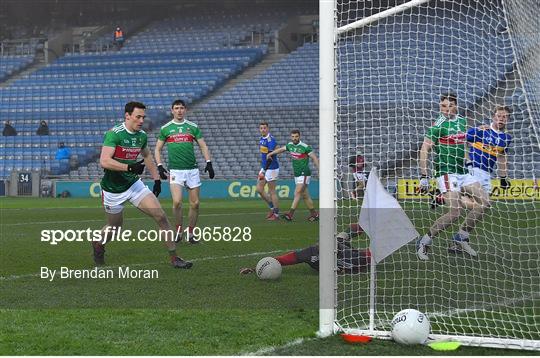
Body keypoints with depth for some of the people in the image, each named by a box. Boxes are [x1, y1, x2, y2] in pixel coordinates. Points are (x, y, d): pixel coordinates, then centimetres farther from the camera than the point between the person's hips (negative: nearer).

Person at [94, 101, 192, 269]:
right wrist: (129, 167, -38)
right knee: (115, 225, 11)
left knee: (161, 216, -8)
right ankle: (98, 243, 45)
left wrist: (157, 179, 19)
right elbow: (104, 161, -31)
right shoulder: (114, 134, -21)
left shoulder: (142, 136, 1)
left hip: (134, 183, 5)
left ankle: (174, 258, -2)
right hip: (113, 189, -5)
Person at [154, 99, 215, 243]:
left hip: (192, 169, 2)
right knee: (177, 202, -18)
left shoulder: (193, 127, 8)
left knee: (195, 203, 2)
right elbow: (157, 149, 10)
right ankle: (178, 230, 3)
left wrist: (208, 163, -3)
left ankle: (190, 234, 16)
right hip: (175, 170, -2)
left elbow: (203, 146, 9)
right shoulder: (165, 128, 6)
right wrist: (159, 166, -2)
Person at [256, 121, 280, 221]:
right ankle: (272, 208, 21)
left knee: (271, 192, -3)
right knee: (259, 189, 8)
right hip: (264, 168, 9)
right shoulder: (261, 139, 10)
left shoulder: (270, 139, -18)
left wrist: (264, 171, -27)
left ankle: (276, 214, 7)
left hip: (271, 168, -9)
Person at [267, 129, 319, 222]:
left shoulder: (305, 147, -13)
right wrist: (270, 154, 24)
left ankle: (290, 214, -19)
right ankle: (314, 213, 18)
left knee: (297, 193, -14)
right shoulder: (290, 145, 5)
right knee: (305, 195, 9)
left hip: (304, 174, -7)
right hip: (296, 174, 7)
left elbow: (314, 158, -10)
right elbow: (281, 149, 23)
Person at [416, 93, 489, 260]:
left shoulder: (462, 121, 9)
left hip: (462, 171, 8)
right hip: (447, 173, -8)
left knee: (484, 201, 1)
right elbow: (424, 150, -16)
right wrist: (423, 177, -20)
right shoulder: (438, 125, -12)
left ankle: (460, 239, 11)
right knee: (455, 212, -18)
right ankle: (424, 242, -5)